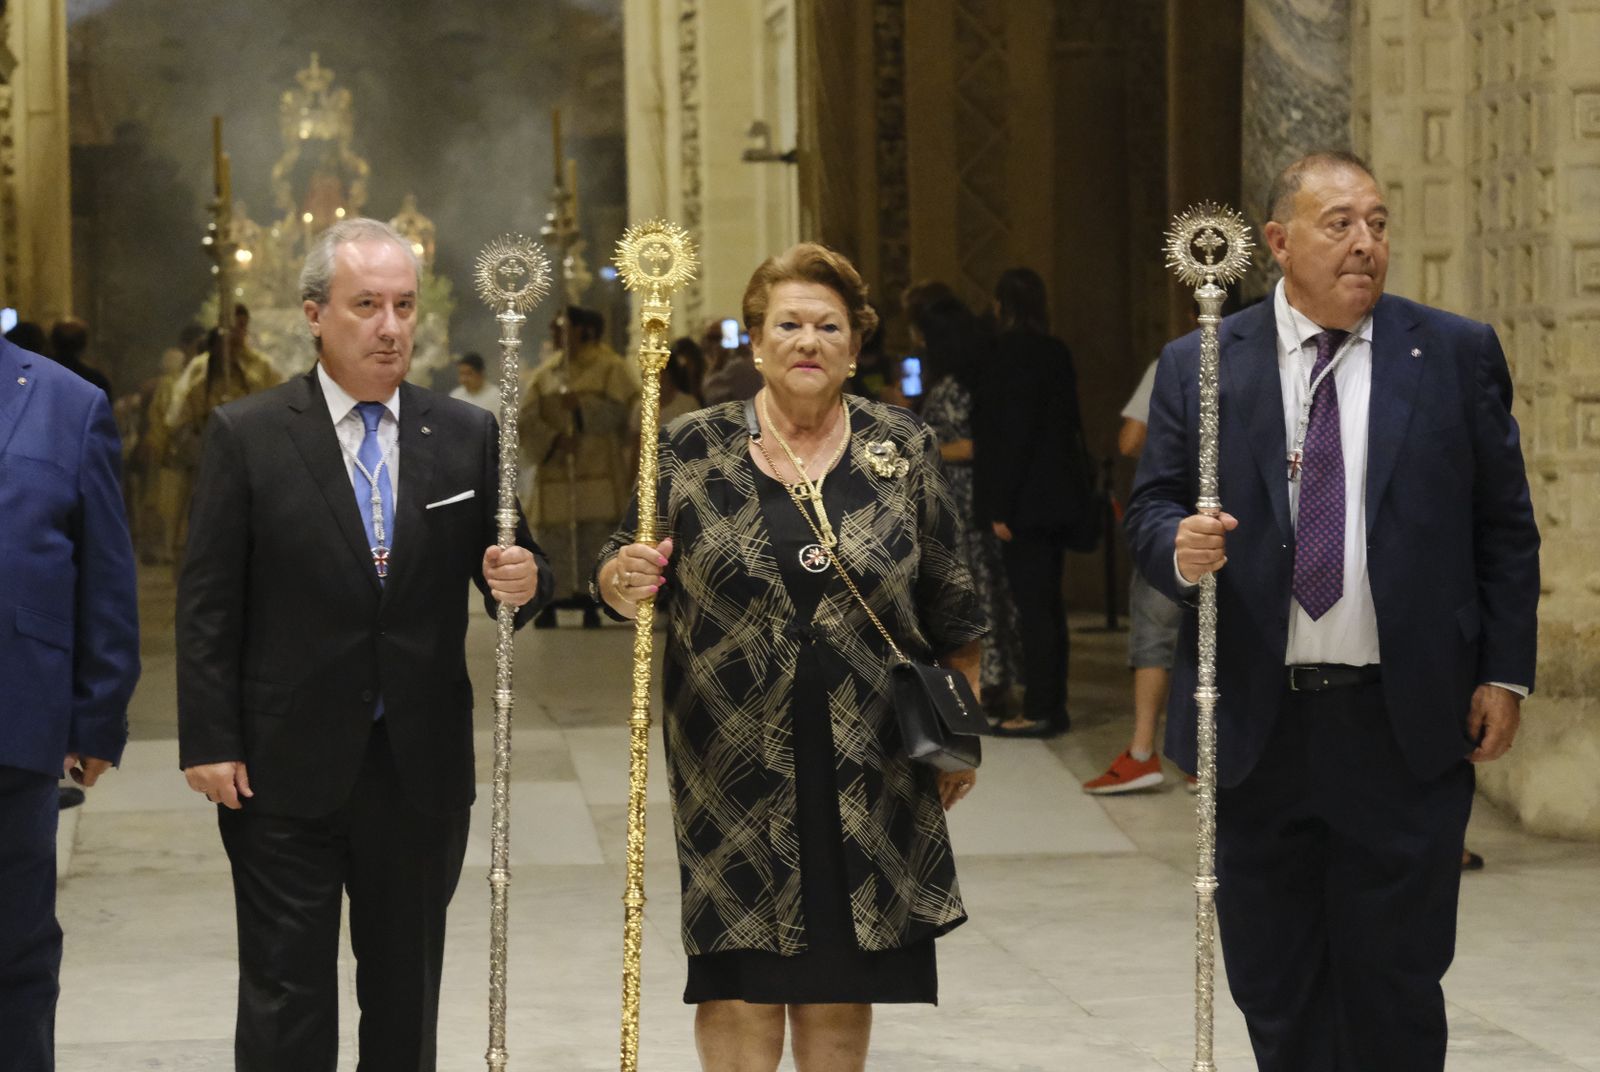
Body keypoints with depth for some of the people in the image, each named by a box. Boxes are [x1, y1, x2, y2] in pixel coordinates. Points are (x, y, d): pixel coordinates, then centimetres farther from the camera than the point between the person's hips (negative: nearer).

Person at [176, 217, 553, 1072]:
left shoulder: (467, 436, 4)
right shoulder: (244, 435, -4)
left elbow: (513, 568, 8)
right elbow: (208, 605, -4)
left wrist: (521, 580, -17)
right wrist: (210, 744, -9)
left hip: (423, 768, 3)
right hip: (288, 768, -3)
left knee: (407, 994, 13)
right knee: (286, 997, 2)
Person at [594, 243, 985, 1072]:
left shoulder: (903, 449, 5)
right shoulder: (693, 450, 3)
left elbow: (950, 606, 10)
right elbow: (623, 583, 6)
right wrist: (623, 578, -17)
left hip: (867, 773, 1)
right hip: (736, 769, -1)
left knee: (841, 988, 6)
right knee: (739, 987, -3)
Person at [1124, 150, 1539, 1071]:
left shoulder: (1457, 354, 3)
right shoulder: (1198, 366, 5)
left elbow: (1506, 528, 4)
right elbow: (1152, 506, 8)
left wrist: (1505, 674, -1)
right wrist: (1179, 548, -15)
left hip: (1405, 729, -1)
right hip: (1257, 727, 1)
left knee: (1396, 990, 3)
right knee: (1276, 993, 10)